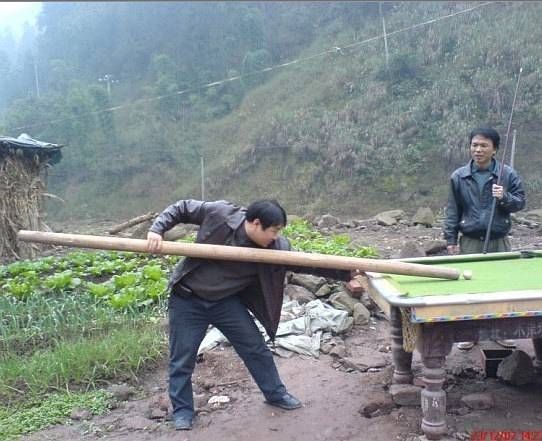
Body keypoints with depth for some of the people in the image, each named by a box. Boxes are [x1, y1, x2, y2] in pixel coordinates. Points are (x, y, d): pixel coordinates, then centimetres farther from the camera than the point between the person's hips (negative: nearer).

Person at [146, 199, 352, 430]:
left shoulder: (274, 248, -15)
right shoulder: (219, 213, -22)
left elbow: (306, 262, -11)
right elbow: (181, 209, -10)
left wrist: (346, 273, -14)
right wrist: (156, 230, -23)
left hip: (227, 301, 3)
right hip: (187, 300, -3)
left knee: (256, 348, 8)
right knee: (182, 359, 4)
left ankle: (276, 394, 28)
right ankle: (182, 411, 24)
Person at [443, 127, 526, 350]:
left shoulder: (508, 174, 0)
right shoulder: (459, 177, 1)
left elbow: (520, 202, 6)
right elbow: (452, 211, 3)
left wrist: (504, 197, -15)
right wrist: (451, 240, 0)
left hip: (499, 242, 0)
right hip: (469, 242, 0)